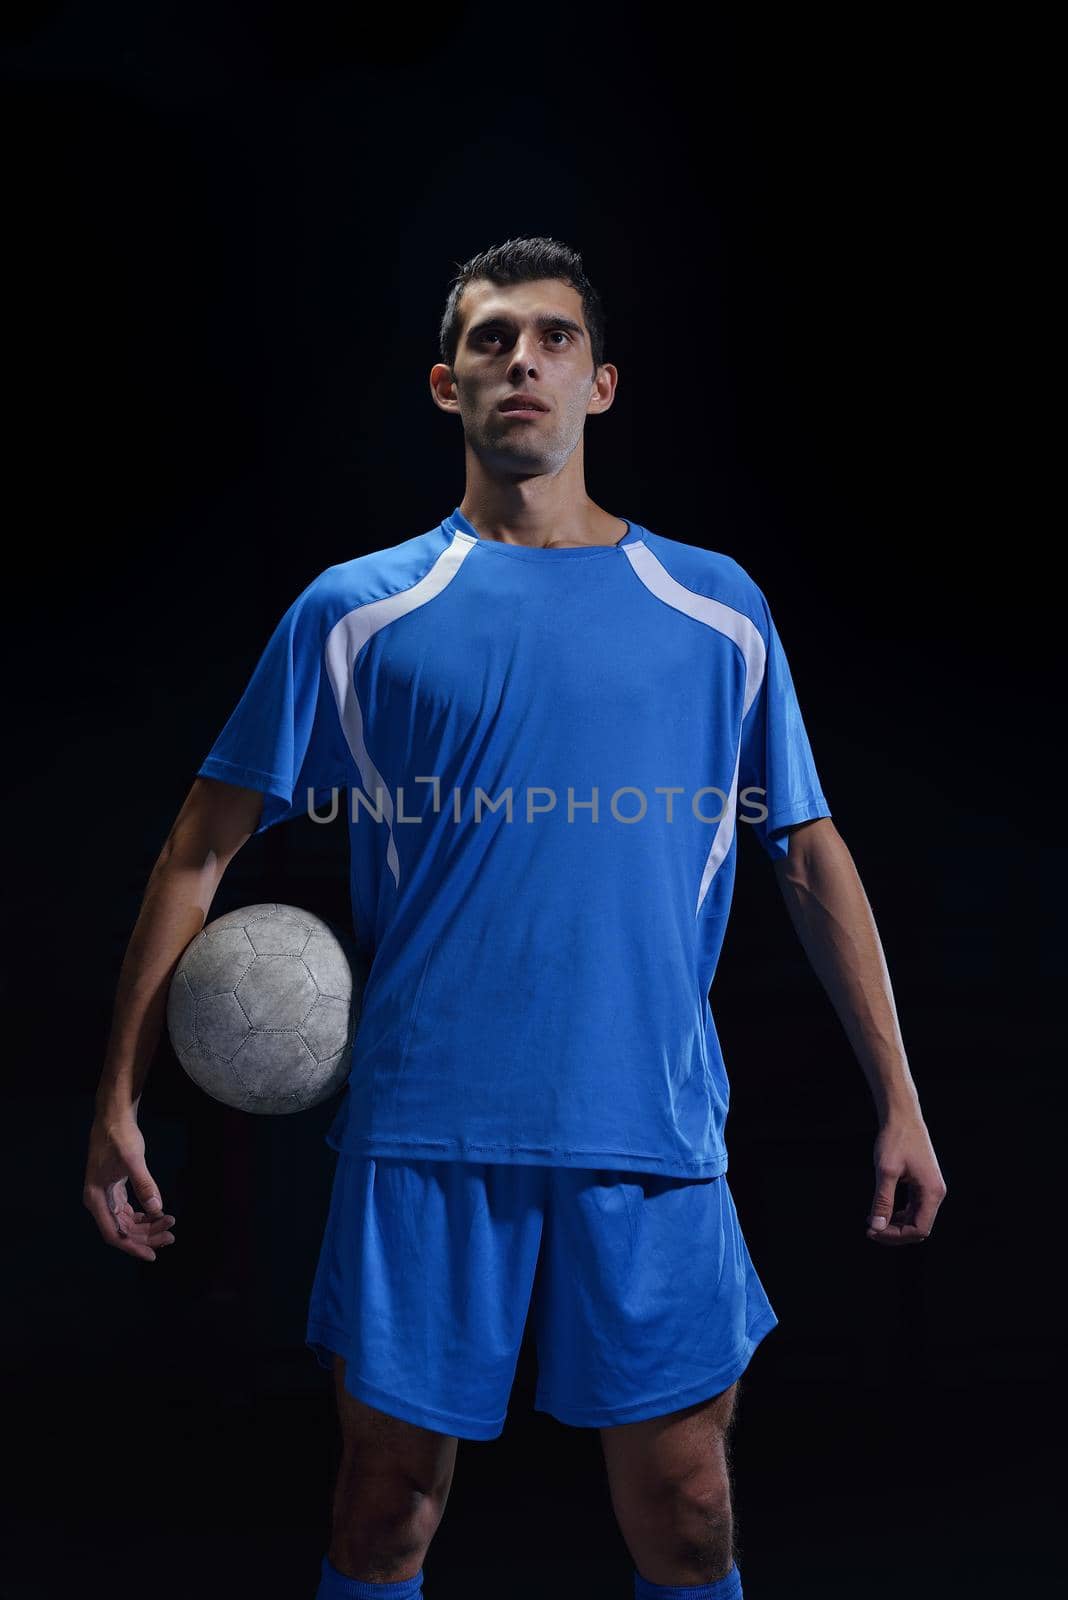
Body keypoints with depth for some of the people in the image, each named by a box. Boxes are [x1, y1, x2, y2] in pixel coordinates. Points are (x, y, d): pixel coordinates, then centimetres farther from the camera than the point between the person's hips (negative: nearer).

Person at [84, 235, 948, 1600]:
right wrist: (119, 1100, 1)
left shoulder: (718, 610, 7)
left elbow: (810, 858, 11)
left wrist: (898, 1104, 7)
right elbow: (201, 851, 5)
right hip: (423, 1132, 0)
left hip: (653, 1131, 1)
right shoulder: (356, 610, 4)